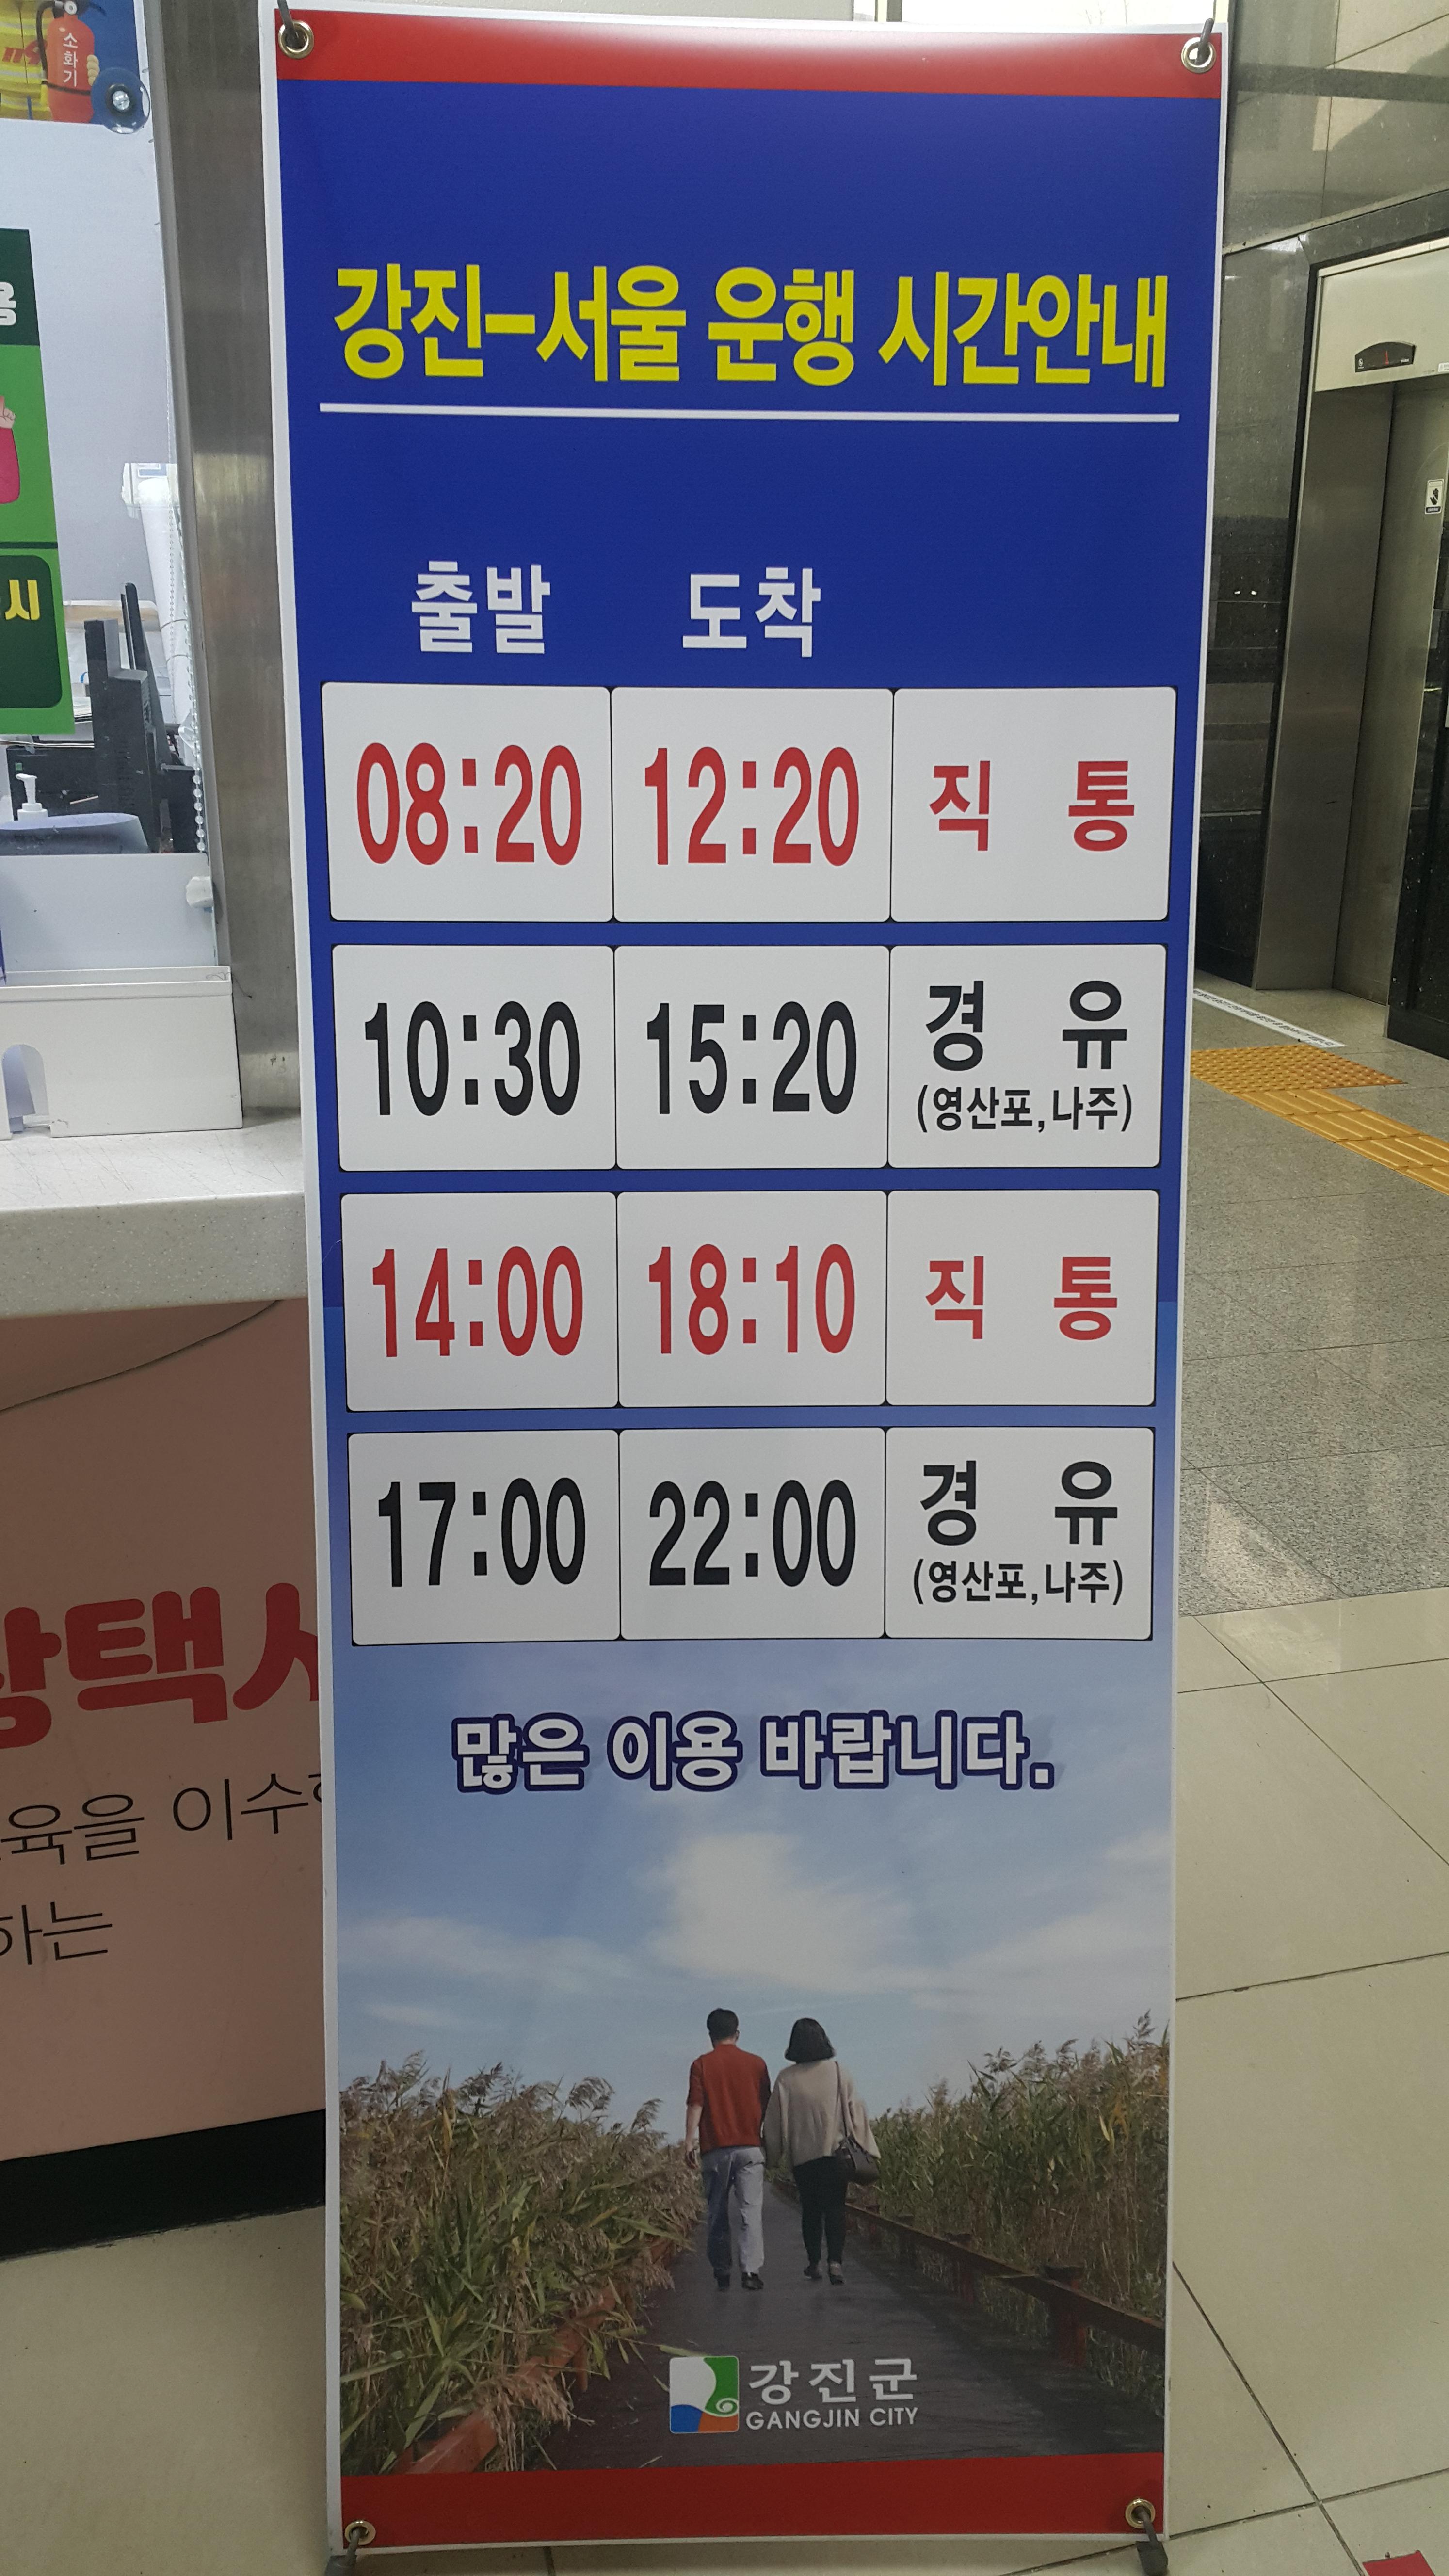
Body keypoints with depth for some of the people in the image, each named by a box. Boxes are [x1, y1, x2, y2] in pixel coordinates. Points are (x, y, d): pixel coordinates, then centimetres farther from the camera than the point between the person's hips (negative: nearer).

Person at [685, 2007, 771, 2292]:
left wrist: (690, 2140, -8)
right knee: (751, 2210, -4)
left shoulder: (702, 2065, 2)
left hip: (715, 2149, 0)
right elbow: (767, 2107, 11)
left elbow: (695, 2104, -7)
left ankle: (721, 2274, 13)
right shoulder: (756, 2064, 6)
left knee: (718, 2214, 10)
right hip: (750, 2147, 0)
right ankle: (752, 2270, -16)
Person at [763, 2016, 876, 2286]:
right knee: (835, 2207, 2)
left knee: (810, 2209, 14)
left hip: (802, 2154, 1)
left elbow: (775, 2117, 2)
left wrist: (774, 2153, 12)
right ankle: (835, 2261, -12)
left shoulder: (786, 2078, -2)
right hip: (835, 2150, -1)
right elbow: (855, 2109, -1)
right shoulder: (838, 2071, -3)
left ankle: (813, 2262, 16)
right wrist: (864, 2147, 5)